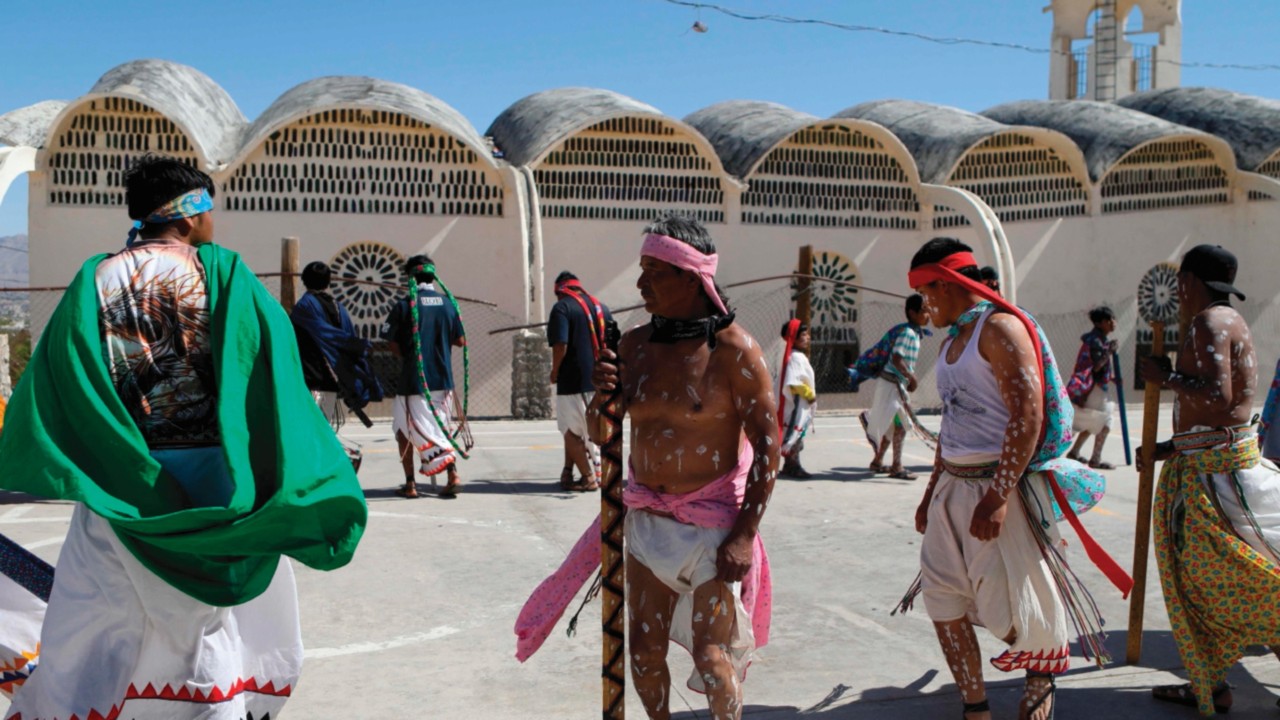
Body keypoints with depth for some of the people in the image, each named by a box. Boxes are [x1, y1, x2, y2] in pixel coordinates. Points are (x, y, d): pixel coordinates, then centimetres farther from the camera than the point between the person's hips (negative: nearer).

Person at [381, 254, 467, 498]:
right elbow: (460, 340, 6)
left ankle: (410, 483, 7)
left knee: (404, 428, 10)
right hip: (443, 378, 4)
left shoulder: (405, 304, -7)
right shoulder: (448, 302, 3)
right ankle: (452, 473, -3)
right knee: (441, 428, 14)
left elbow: (392, 342, -7)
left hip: (414, 378, -3)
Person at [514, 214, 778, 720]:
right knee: (643, 650, 11)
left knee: (711, 659, -5)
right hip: (647, 520, 5)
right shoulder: (635, 343, 3)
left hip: (712, 523, -5)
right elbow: (599, 433, 11)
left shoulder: (733, 349, -13)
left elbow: (767, 443, -12)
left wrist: (745, 535, -15)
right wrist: (602, 397, -13)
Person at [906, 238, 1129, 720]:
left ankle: (1043, 673, 29)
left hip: (999, 486, -9)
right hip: (953, 486, 9)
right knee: (943, 599, 5)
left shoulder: (1000, 328, -12)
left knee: (1008, 607, -3)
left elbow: (1028, 415, -20)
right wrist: (932, 491, 20)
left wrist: (997, 496, -25)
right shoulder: (952, 340, 16)